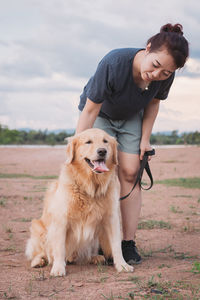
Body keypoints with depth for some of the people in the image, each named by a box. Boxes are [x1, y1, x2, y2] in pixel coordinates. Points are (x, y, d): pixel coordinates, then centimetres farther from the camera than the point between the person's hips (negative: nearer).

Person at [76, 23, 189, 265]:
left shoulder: (165, 76, -26)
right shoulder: (113, 63, -39)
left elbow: (153, 103, -2)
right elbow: (90, 110, -31)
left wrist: (145, 139, -6)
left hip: (131, 118, 3)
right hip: (100, 114, -3)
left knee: (130, 173, -7)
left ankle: (128, 242, -3)